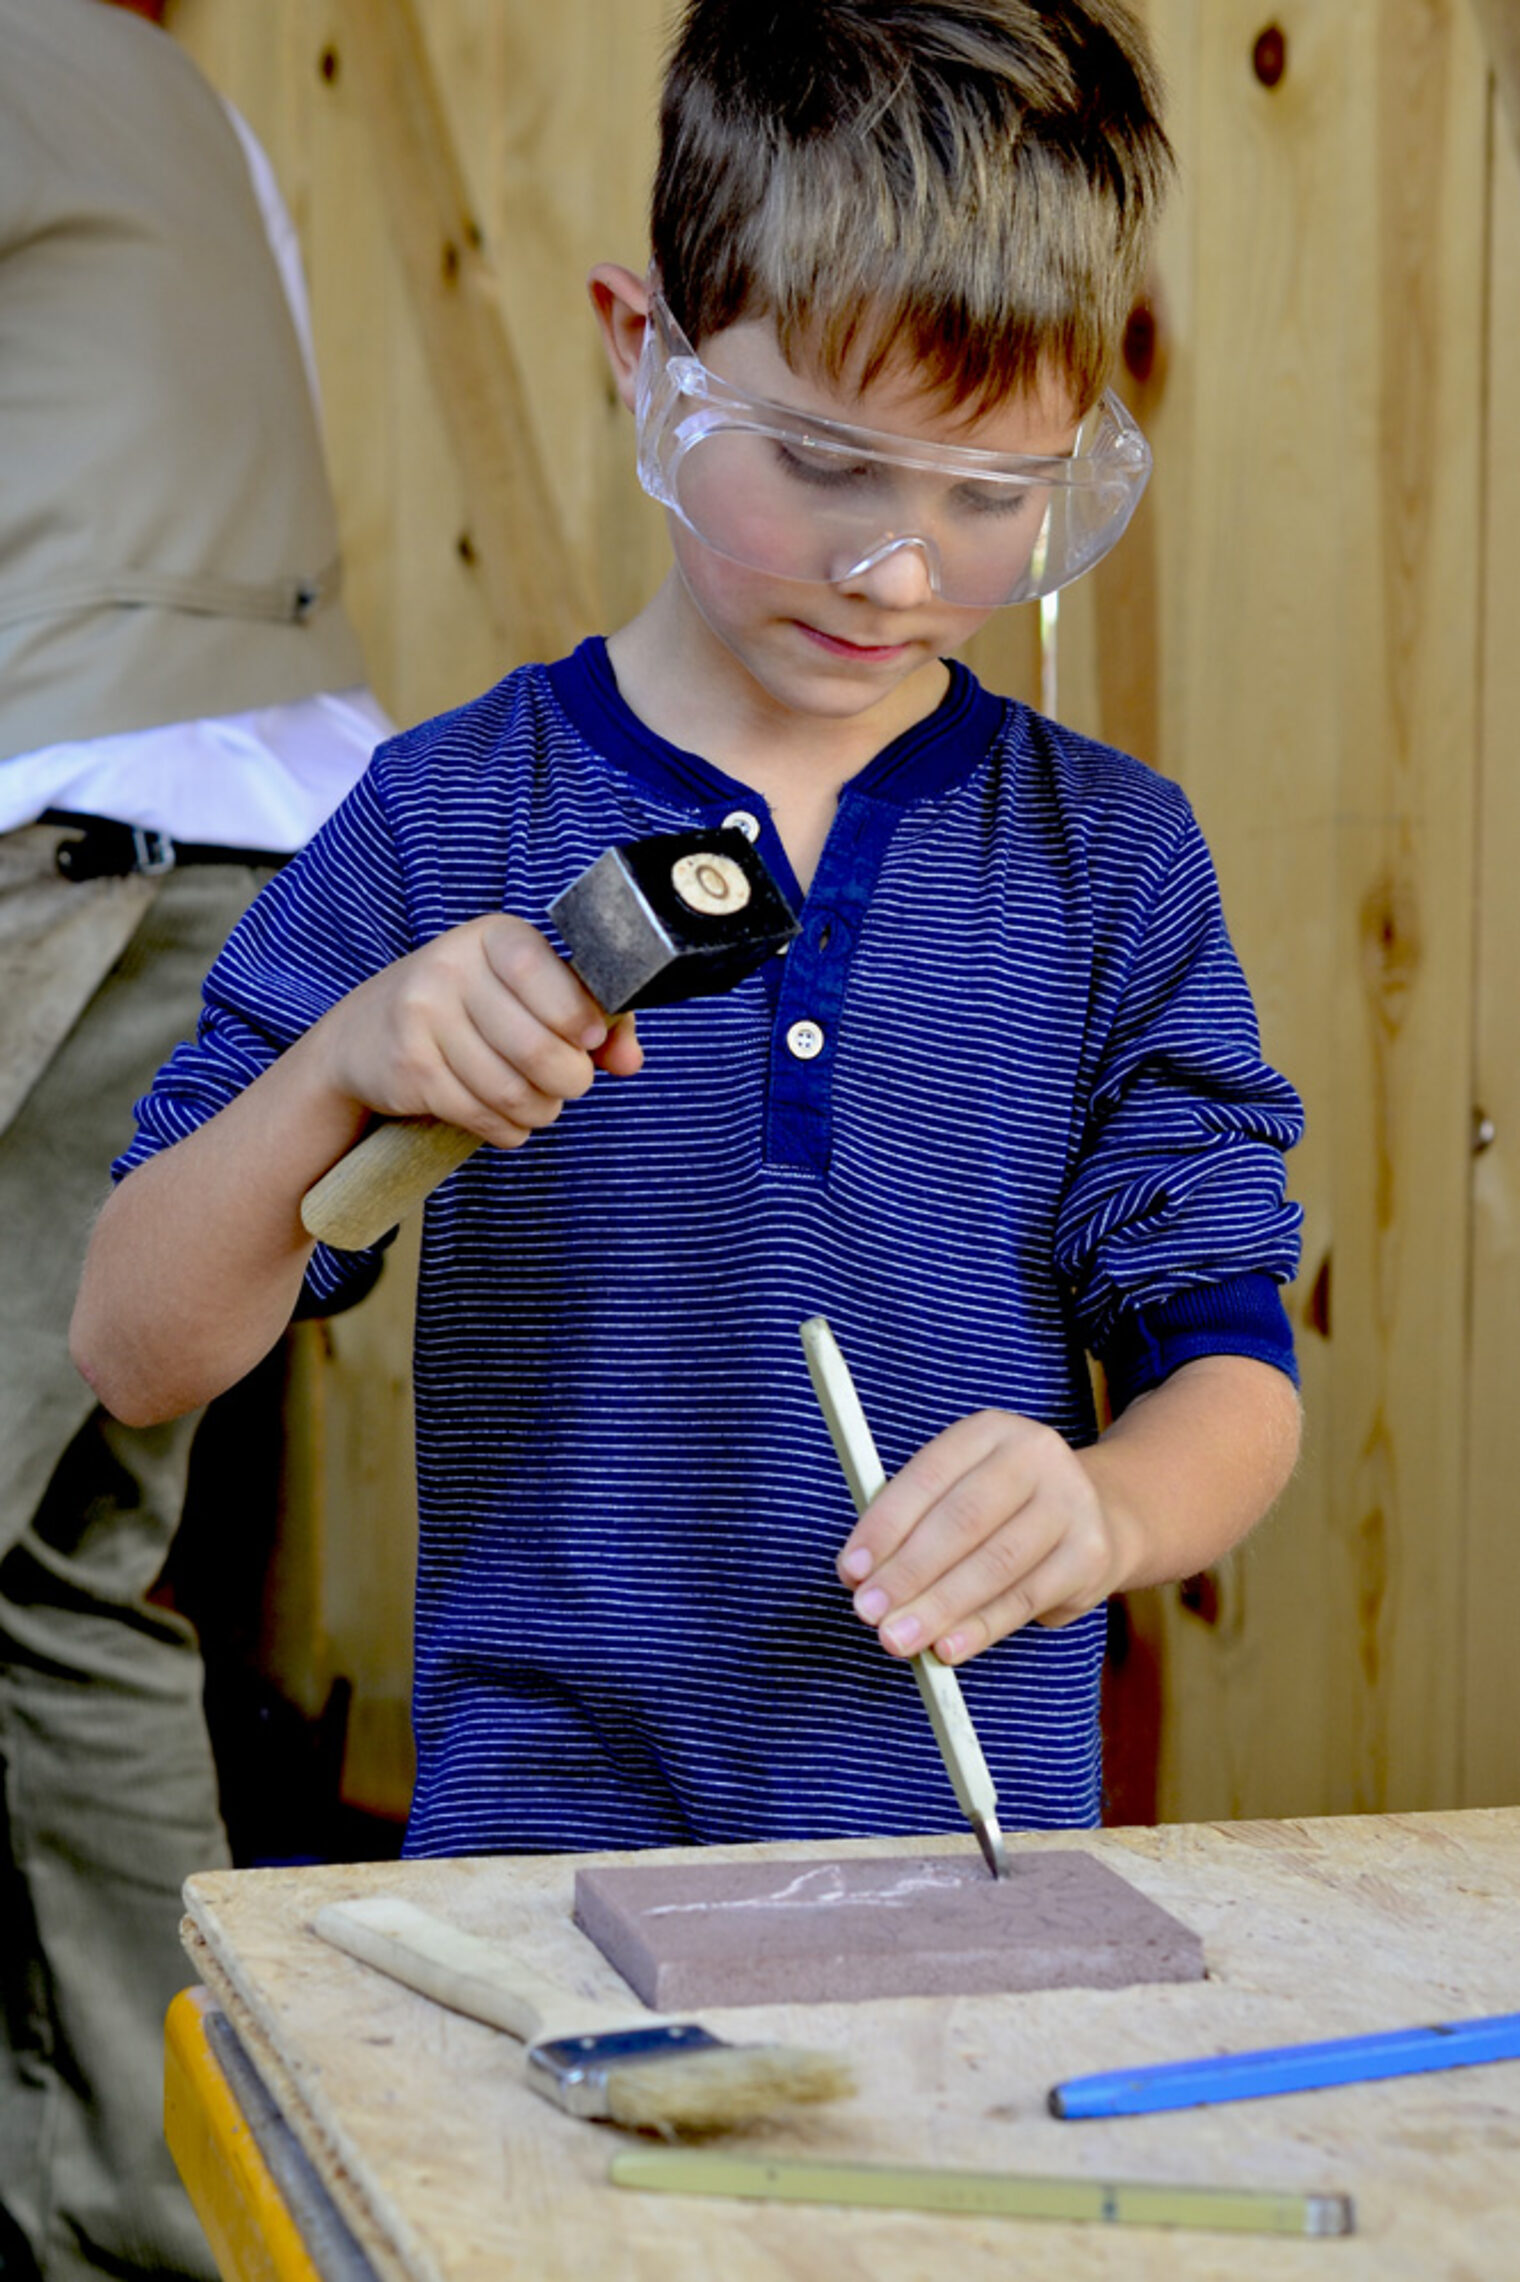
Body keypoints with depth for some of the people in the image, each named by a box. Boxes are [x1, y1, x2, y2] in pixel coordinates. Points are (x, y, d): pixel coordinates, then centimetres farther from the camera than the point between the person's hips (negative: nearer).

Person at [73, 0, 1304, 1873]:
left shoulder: (1113, 858, 6)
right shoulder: (450, 822, 1)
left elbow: (1230, 1371, 5)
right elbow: (138, 1359, 3)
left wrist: (1098, 1508, -17)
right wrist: (337, 1073, -15)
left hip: (978, 1849, 1)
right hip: (538, 1841, 0)